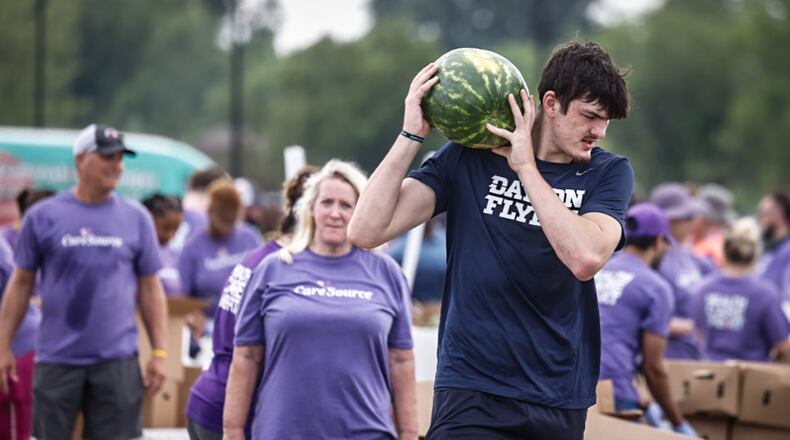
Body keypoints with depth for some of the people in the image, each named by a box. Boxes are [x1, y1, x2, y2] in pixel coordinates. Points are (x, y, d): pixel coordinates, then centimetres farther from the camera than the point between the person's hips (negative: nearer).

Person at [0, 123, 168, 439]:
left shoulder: (136, 218, 6)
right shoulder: (43, 217, 2)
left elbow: (150, 288, 10)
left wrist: (159, 352, 4)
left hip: (117, 360, 1)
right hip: (57, 359, -1)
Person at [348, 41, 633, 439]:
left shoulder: (608, 173, 2)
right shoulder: (468, 159, 1)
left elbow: (585, 258, -18)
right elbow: (366, 231, -7)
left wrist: (525, 166, -15)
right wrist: (411, 135, -12)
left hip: (561, 403, 2)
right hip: (474, 394, -2)